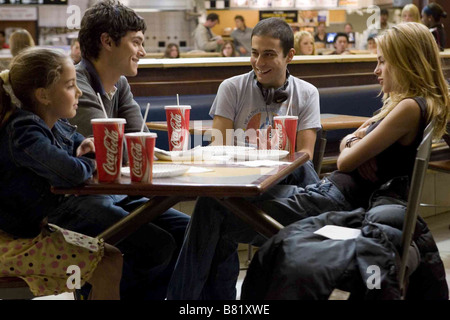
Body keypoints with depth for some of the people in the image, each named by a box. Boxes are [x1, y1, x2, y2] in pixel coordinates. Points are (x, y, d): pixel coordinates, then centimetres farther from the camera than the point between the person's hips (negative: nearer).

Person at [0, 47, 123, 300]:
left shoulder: (57, 128, 5)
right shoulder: (24, 134, -24)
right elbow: (71, 173, -37)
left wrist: (85, 148, -4)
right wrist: (90, 162, -13)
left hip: (34, 229, 10)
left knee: (111, 255, 12)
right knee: (109, 266, -15)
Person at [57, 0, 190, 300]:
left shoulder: (120, 85, 11)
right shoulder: (79, 88, -19)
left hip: (113, 194, 10)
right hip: (75, 204, -9)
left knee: (188, 231, 2)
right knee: (159, 246, -22)